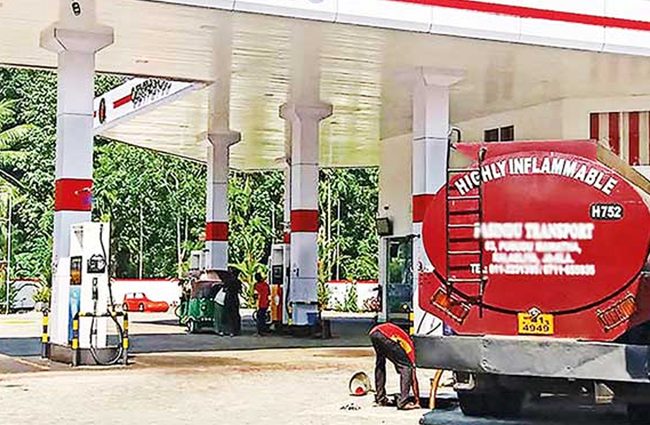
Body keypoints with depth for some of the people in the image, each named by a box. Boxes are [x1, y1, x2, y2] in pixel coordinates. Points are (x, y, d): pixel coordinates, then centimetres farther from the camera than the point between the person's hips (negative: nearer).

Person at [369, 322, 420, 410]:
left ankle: (380, 399, 33)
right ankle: (403, 403, -1)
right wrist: (417, 401, 24)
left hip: (373, 332, 8)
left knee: (380, 364, 30)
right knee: (406, 367, 4)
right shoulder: (410, 348, 20)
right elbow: (413, 377, 19)